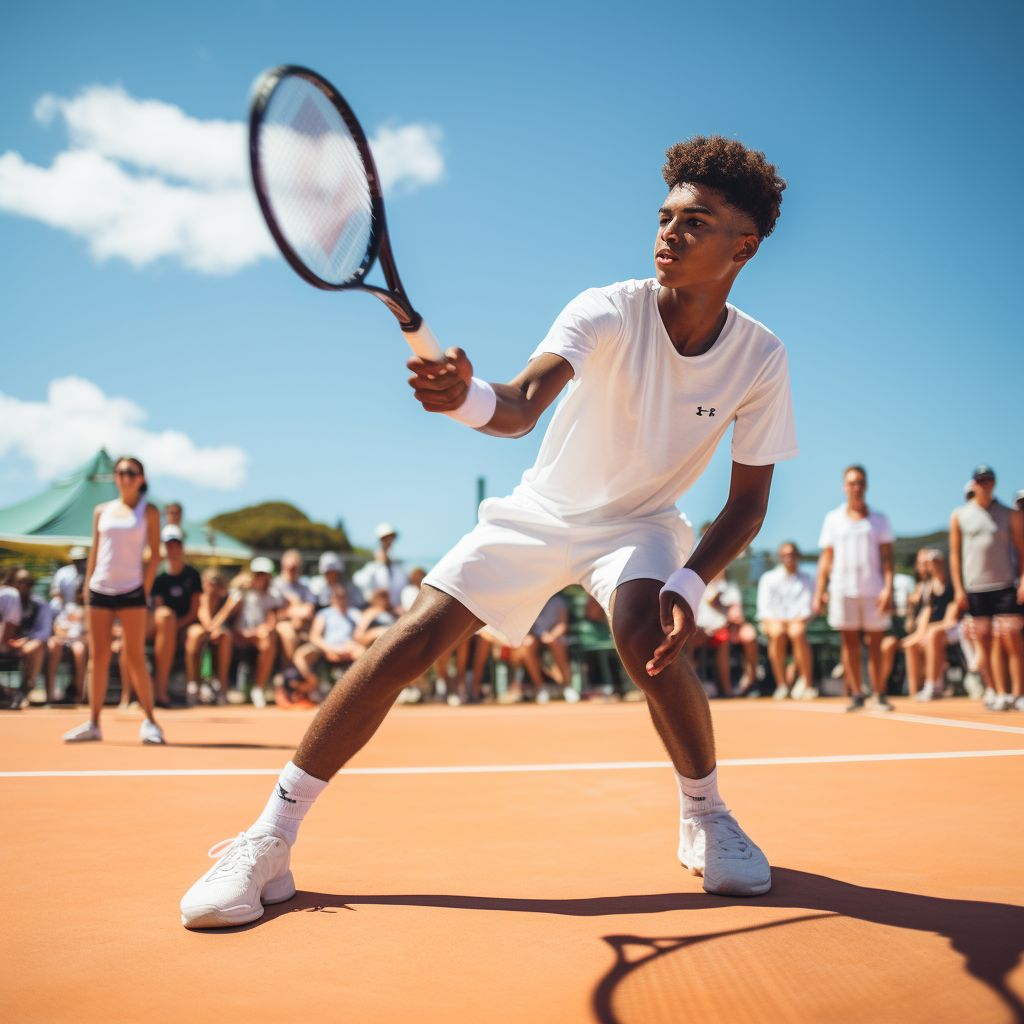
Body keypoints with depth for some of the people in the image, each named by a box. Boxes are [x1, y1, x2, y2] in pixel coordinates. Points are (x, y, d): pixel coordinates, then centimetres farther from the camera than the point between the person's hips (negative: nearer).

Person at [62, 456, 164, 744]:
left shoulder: (149, 512, 4)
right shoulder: (101, 511, 12)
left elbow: (155, 555, 1)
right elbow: (94, 553, 15)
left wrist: (145, 590, -6)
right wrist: (87, 590, 8)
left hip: (131, 591, -3)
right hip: (99, 589, 3)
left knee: (134, 658, -4)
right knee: (98, 657, 3)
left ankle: (149, 721, 6)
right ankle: (93, 724, 9)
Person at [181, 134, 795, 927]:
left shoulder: (760, 358, -14)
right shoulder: (607, 312, -21)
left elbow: (748, 500, -9)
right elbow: (524, 406, -38)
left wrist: (690, 584, -25)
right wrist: (468, 398, -62)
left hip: (639, 523, 0)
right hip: (540, 512, 0)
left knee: (647, 636, -33)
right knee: (409, 641, -14)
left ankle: (705, 818, -3)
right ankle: (270, 844, -5)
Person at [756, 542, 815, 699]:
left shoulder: (806, 580, 16)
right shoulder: (768, 578, 13)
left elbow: (807, 605, 4)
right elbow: (764, 606, 3)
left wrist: (796, 620, -15)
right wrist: (775, 621, -14)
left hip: (797, 621, 0)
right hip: (774, 620, 0)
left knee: (798, 633, -35)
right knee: (777, 633, -35)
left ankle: (807, 682, -27)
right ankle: (781, 684, -31)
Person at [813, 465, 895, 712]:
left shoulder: (878, 520, 9)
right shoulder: (833, 520, 11)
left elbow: (887, 557, 5)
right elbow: (826, 557, 11)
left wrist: (888, 588, -8)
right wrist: (819, 591, 4)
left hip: (873, 590, -1)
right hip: (843, 588, 1)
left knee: (875, 643, 1)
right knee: (849, 642, 1)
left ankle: (880, 694, 7)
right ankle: (856, 694, 7)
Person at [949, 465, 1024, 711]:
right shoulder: (959, 516, 9)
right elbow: (955, 554, 9)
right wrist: (958, 589, 3)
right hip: (974, 588, 1)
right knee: (983, 642, 0)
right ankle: (998, 693, 6)